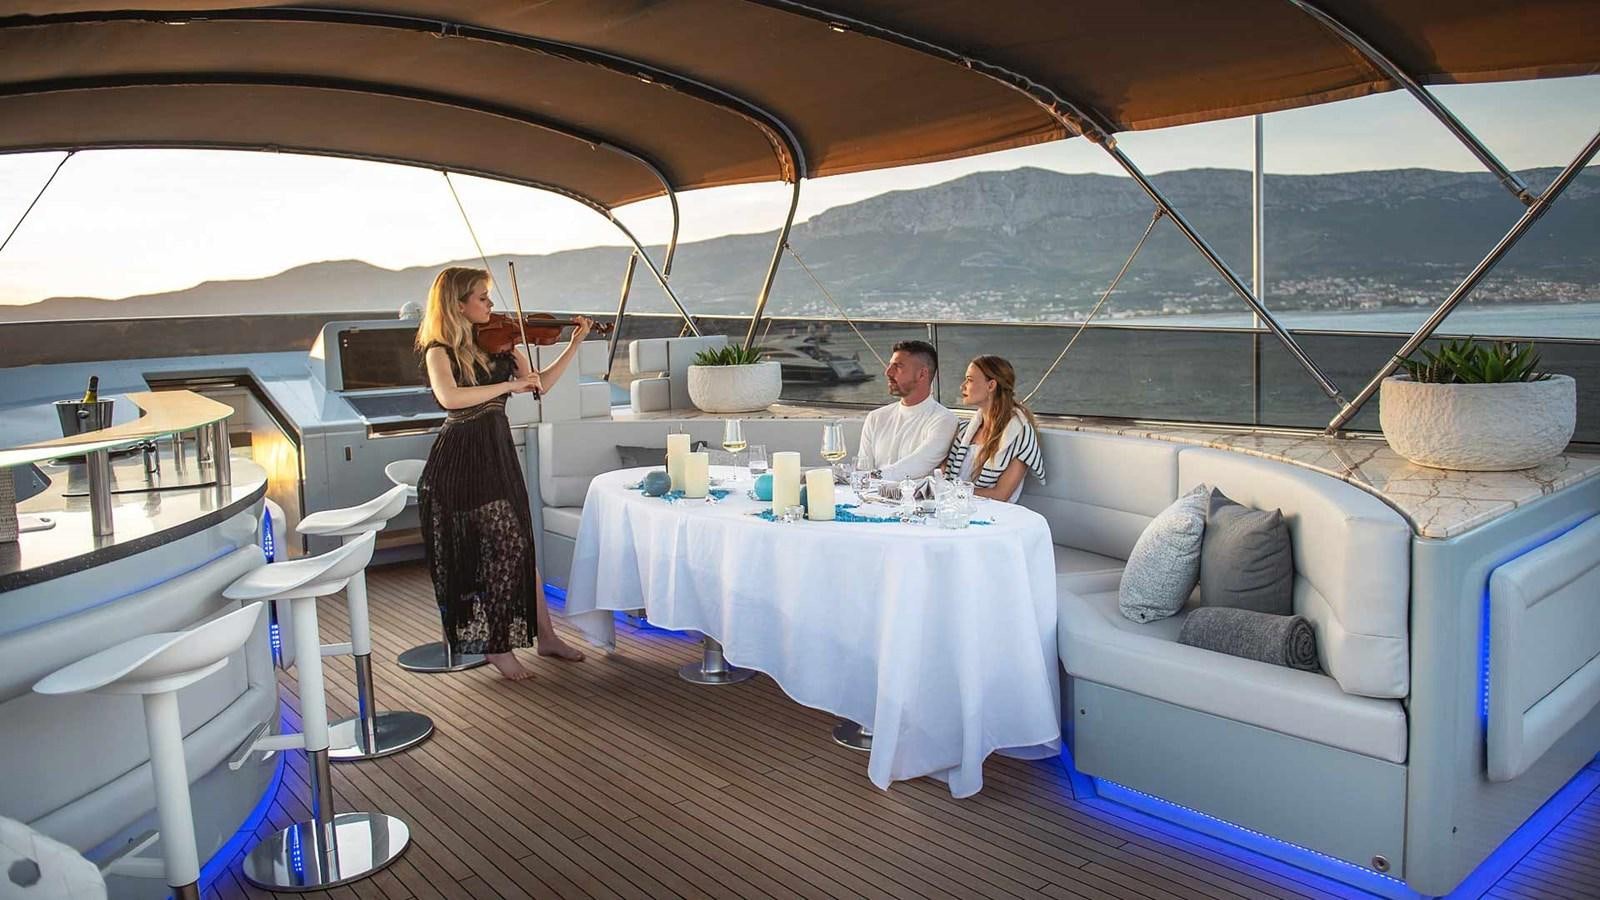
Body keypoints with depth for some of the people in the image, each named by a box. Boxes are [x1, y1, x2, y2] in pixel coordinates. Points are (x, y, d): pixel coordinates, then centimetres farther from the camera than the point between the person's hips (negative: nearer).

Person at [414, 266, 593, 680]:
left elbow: (541, 383, 10)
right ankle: (496, 647, 11)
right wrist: (508, 385, -28)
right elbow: (449, 397, -29)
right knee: (489, 552, -2)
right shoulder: (440, 352, -9)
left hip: (498, 455, 6)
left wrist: (576, 342, 5)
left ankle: (545, 636, 20)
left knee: (518, 545, 11)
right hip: (460, 461, -6)